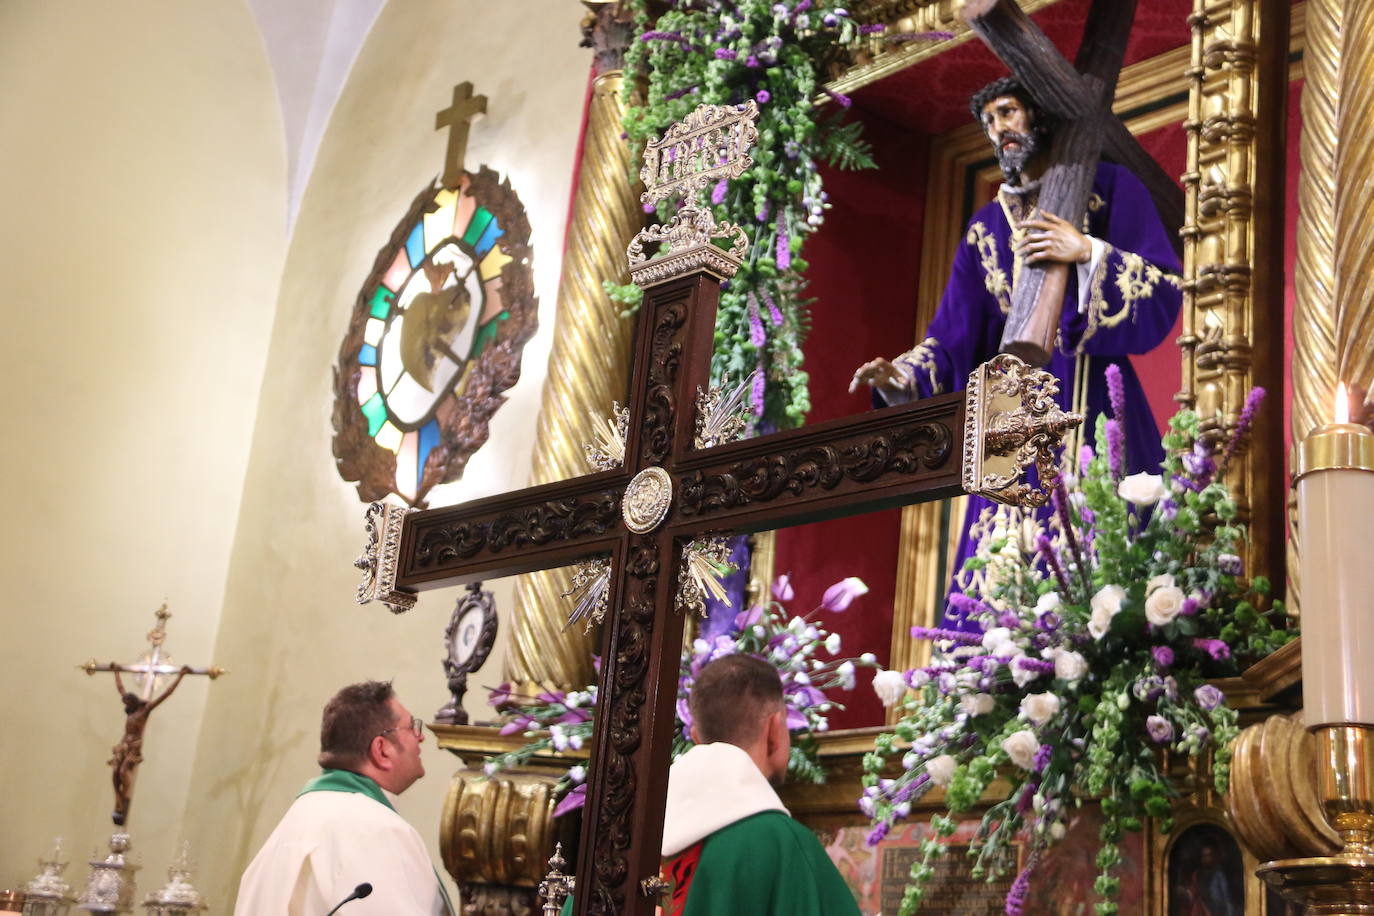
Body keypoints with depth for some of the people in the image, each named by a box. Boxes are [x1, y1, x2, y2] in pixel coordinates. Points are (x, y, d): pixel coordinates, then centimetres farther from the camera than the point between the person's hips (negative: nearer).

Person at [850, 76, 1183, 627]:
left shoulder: (1109, 188, 8)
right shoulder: (985, 228, 20)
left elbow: (1166, 291, -1)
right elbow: (953, 337, 12)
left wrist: (1090, 253, -14)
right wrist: (903, 379, -6)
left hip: (1091, 408, -4)